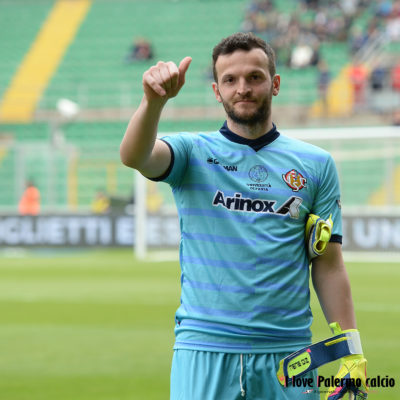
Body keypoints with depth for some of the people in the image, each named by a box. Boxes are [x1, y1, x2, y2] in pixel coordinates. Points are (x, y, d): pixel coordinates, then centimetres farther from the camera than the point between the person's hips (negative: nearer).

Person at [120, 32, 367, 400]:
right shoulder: (193, 153, 5)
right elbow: (134, 157, -17)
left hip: (288, 353, 1)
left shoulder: (317, 165, 9)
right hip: (203, 351, -1)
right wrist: (153, 100, -36)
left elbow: (328, 265, 9)